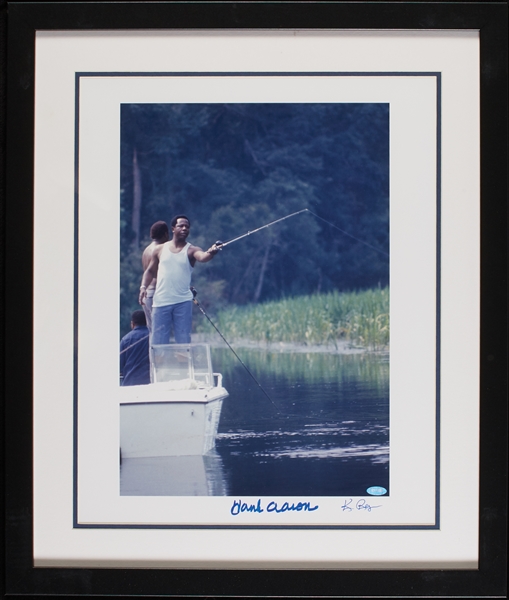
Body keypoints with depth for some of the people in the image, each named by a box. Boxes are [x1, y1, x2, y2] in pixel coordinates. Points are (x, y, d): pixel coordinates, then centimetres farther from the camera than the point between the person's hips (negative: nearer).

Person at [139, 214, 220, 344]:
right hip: (161, 301, 2)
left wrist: (210, 253, -44)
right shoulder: (160, 250, 9)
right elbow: (150, 271, 16)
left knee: (184, 341, 0)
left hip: (183, 302, -2)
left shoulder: (191, 250, 1)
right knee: (158, 341, 3)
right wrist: (143, 287, -1)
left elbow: (202, 257, -21)